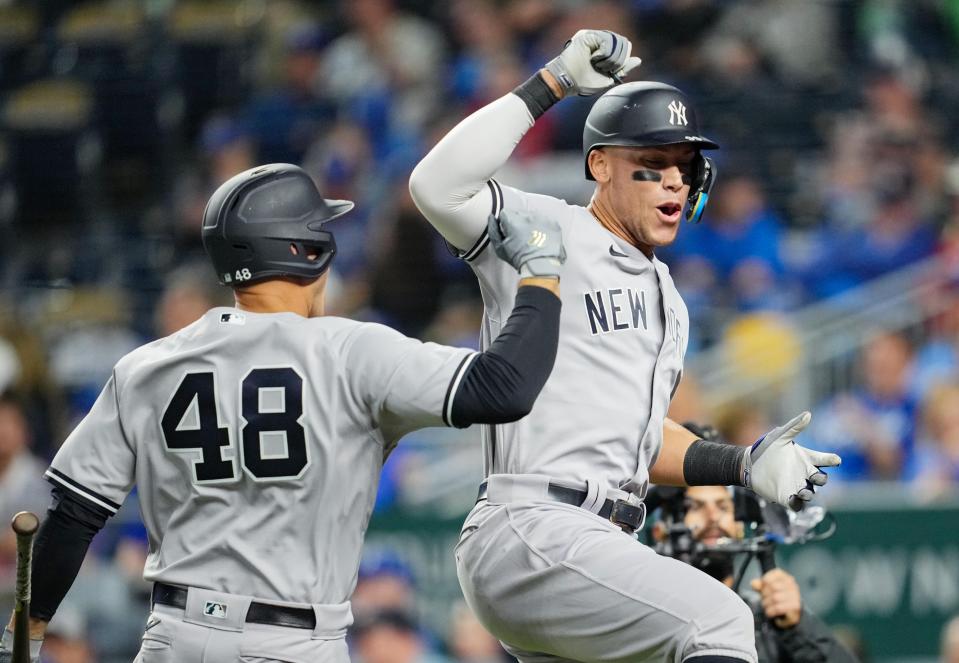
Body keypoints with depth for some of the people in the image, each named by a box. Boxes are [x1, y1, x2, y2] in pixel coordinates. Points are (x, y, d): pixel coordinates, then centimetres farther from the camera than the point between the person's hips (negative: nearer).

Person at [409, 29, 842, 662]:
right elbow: (438, 184, -21)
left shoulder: (666, 299, 23)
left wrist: (742, 465, 14)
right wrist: (552, 82, -18)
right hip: (528, 533, -10)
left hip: (601, 549, 10)